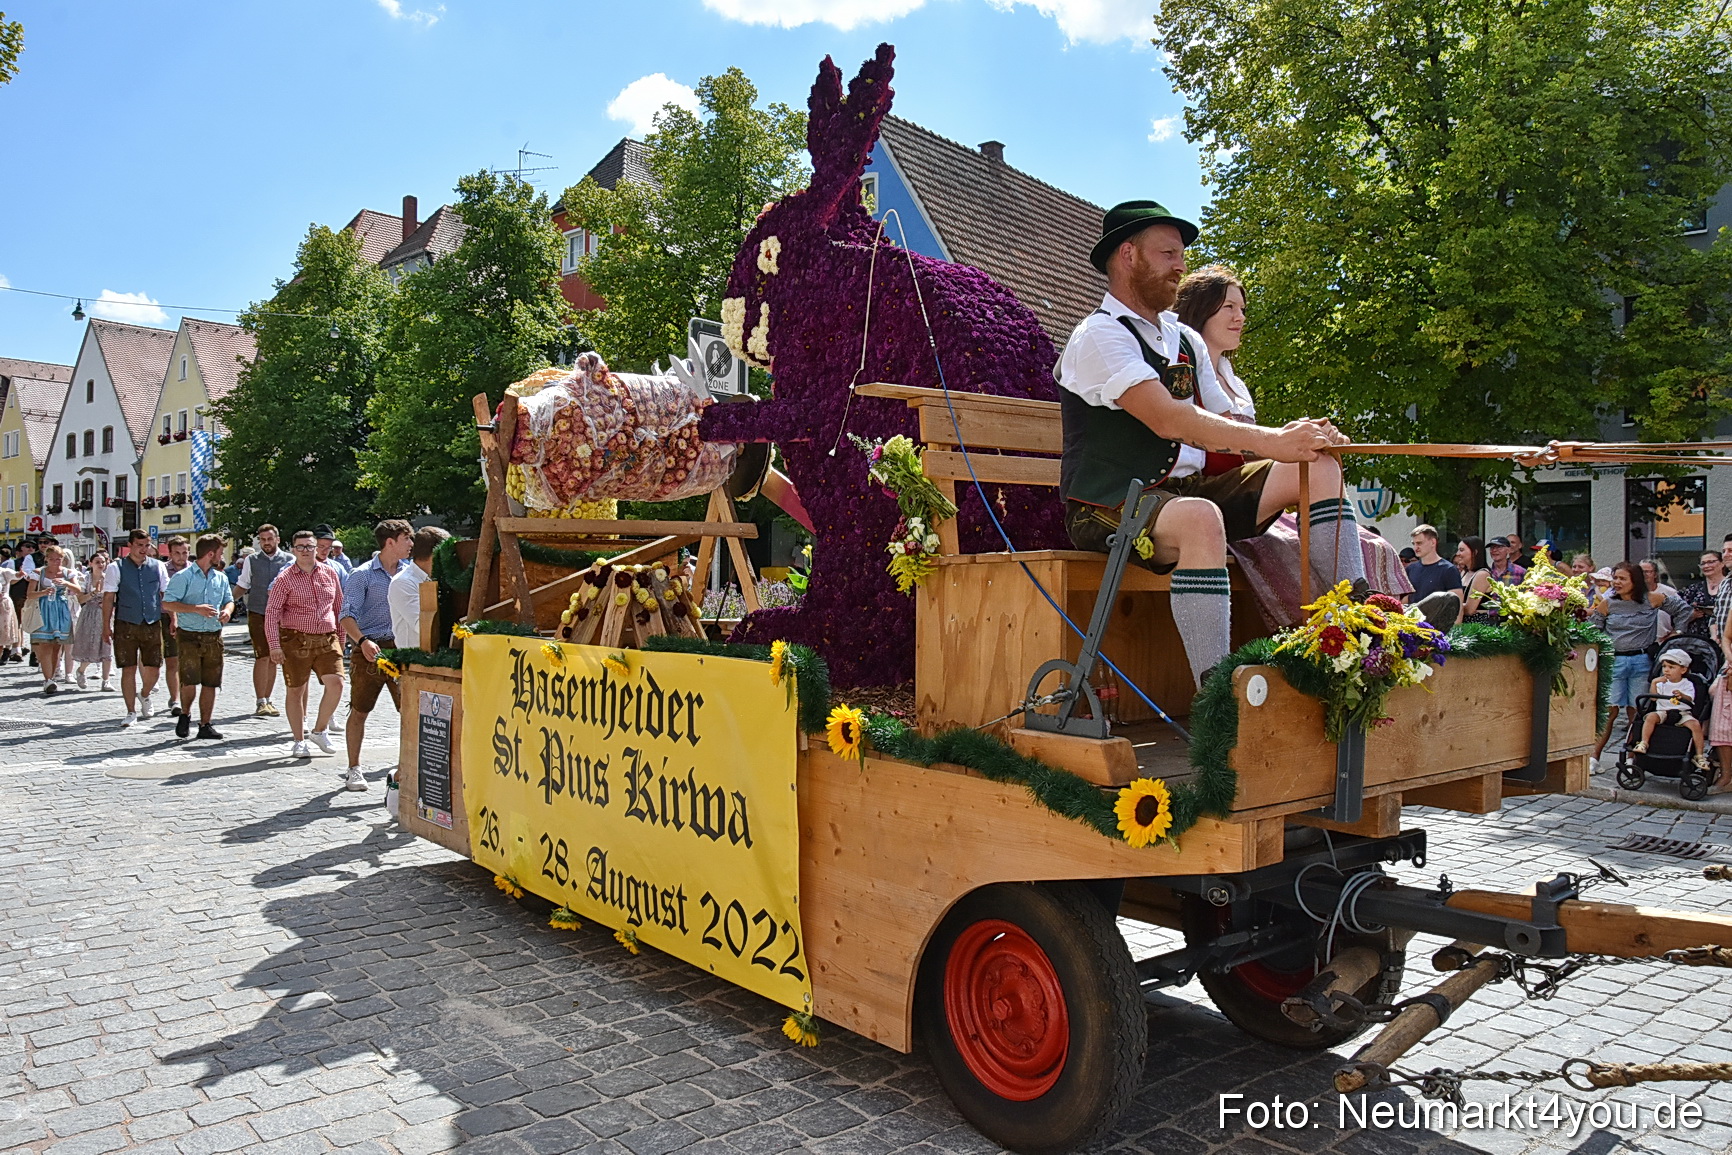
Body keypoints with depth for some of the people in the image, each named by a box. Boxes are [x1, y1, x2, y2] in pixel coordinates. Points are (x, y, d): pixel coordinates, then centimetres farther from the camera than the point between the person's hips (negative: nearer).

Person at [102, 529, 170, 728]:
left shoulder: (158, 567, 6)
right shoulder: (116, 568, -1)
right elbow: (108, 597, -1)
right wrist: (106, 626, -4)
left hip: (152, 624, 2)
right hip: (125, 625, -2)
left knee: (153, 668, 5)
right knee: (129, 669, 0)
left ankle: (144, 696, 36)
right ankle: (131, 713, 8)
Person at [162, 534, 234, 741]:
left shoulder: (221, 577, 14)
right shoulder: (183, 577, -4)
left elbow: (229, 600, 23)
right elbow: (167, 604, -9)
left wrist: (227, 610, 0)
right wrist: (196, 609, -18)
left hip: (214, 637, 5)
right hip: (189, 636, -5)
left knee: (210, 683, 4)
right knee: (189, 682, -10)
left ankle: (205, 726, 12)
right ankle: (185, 715, 19)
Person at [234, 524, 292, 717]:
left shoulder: (289, 560, 5)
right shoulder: (251, 560, 6)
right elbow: (242, 586, 12)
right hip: (257, 613, -1)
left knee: (273, 659, 8)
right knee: (262, 657, -11)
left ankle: (267, 700, 18)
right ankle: (261, 703, -10)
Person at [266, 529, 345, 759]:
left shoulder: (330, 572, 8)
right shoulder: (285, 578, -2)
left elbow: (339, 604, 17)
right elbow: (271, 612, -5)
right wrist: (274, 645, -13)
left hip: (327, 639, 2)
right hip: (296, 640, -2)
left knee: (336, 682, -11)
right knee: (295, 690, 5)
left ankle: (320, 730, 10)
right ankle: (299, 741, 18)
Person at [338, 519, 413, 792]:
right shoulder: (363, 575, -4)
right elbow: (347, 616, -10)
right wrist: (362, 641, -27)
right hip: (370, 650, -3)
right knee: (359, 711, 5)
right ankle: (354, 769, 18)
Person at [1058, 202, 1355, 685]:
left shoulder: (1187, 341, 18)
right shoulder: (1100, 334, -9)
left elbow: (1222, 432, 10)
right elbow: (1169, 420, -23)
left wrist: (1294, 435, -11)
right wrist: (1272, 441, -27)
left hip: (1186, 490, 8)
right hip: (1110, 507, -8)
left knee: (1316, 467, -3)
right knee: (1200, 518, -40)